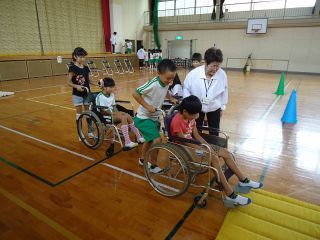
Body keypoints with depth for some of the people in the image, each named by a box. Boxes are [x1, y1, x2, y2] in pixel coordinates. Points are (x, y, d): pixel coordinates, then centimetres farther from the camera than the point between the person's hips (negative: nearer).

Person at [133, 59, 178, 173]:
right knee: (157, 140, -16)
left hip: (155, 117, 8)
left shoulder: (166, 82, -7)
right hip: (144, 118, -8)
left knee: (150, 140, 24)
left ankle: (142, 159, 49)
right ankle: (153, 165, 9)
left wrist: (171, 98, 1)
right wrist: (147, 106, -26)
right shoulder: (153, 84, -30)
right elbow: (135, 94, -24)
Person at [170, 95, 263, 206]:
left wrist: (208, 147, -7)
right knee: (213, 158, -28)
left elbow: (196, 135, 6)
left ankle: (243, 180, 14)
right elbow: (184, 142, -23)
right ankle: (230, 194, -19)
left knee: (225, 152, -2)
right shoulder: (177, 121, -24)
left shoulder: (190, 117, 2)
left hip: (193, 144, 8)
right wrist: (205, 150, -21)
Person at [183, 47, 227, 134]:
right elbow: (186, 89, -8)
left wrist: (222, 107, 5)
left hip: (214, 108, 1)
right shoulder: (193, 73, -24)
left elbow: (224, 91, -4)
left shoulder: (222, 74, -19)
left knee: (214, 132, 14)